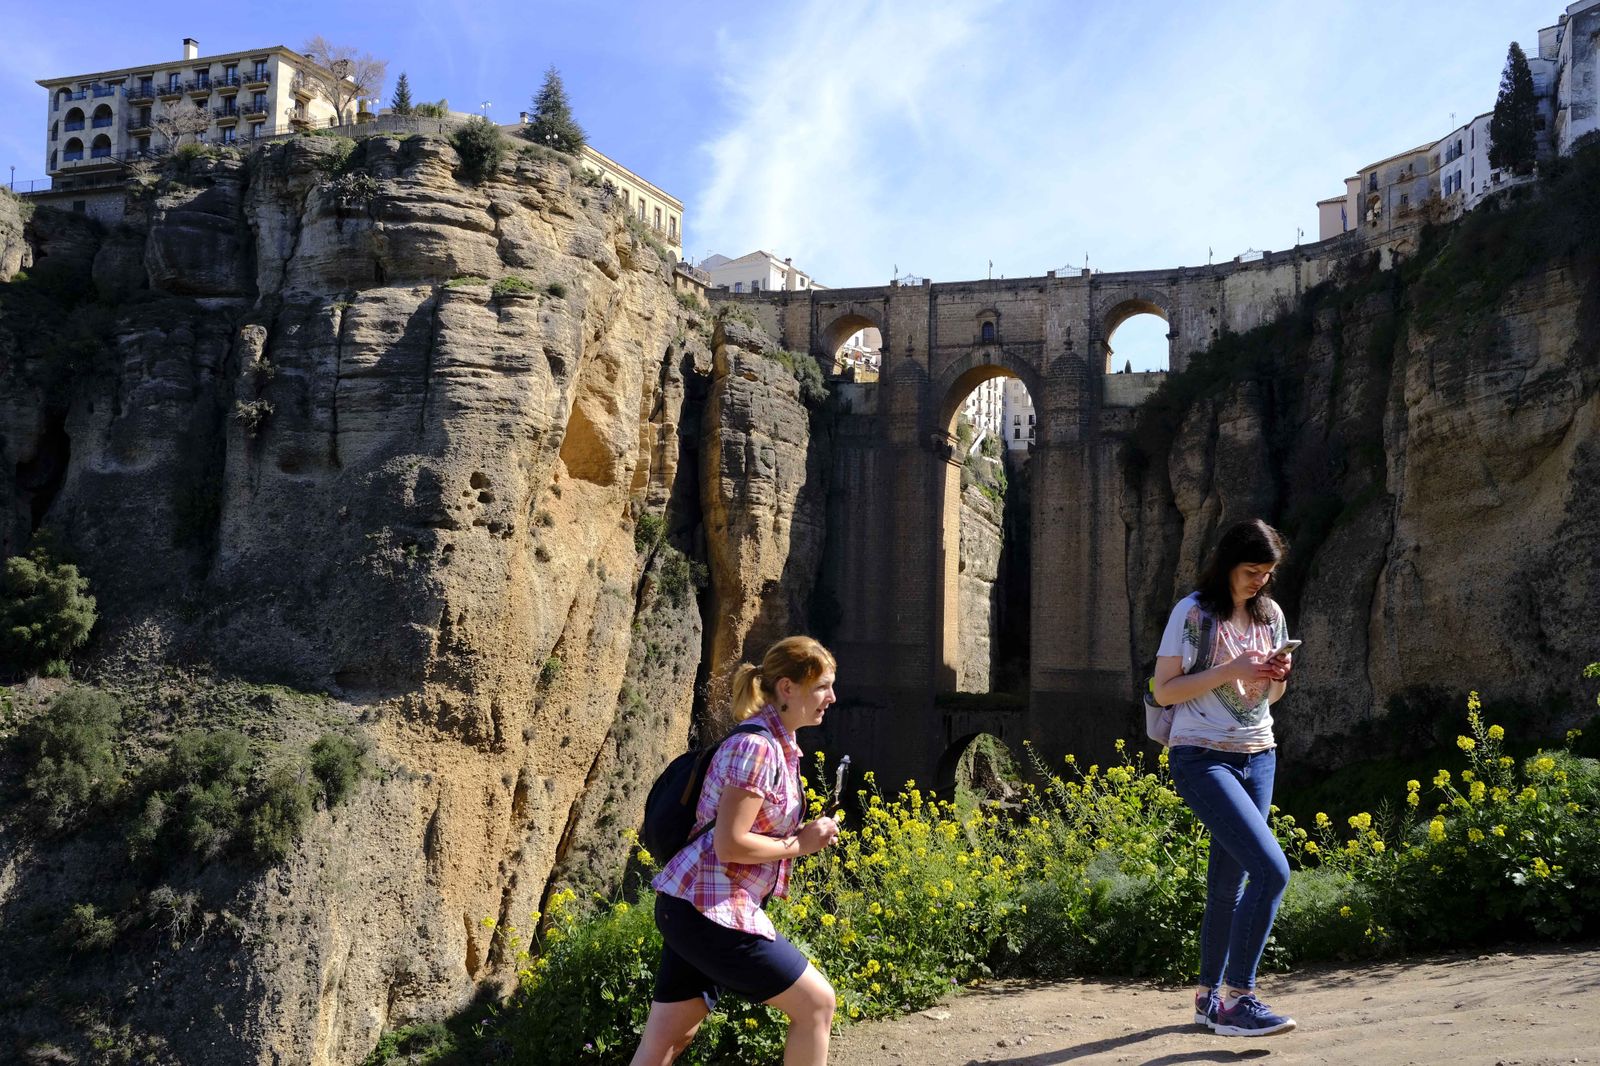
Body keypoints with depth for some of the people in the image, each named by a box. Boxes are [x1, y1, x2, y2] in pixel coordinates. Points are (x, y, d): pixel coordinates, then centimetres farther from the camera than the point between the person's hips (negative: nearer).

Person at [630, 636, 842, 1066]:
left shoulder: (776, 744, 13)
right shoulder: (757, 747, -17)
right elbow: (729, 844, -22)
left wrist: (801, 836, 6)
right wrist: (799, 844, -11)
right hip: (712, 910, -10)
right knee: (817, 1003, 1)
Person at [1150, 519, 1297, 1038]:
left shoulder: (1270, 614, 10)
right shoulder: (1193, 612, -9)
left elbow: (1270, 696, 17)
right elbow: (1164, 690, -11)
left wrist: (1279, 676, -5)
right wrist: (1230, 671, -20)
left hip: (1258, 759, 6)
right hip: (1203, 758, -6)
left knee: (1228, 883, 8)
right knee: (1271, 869, -19)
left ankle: (1208, 996, 21)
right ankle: (1236, 1001, -12)